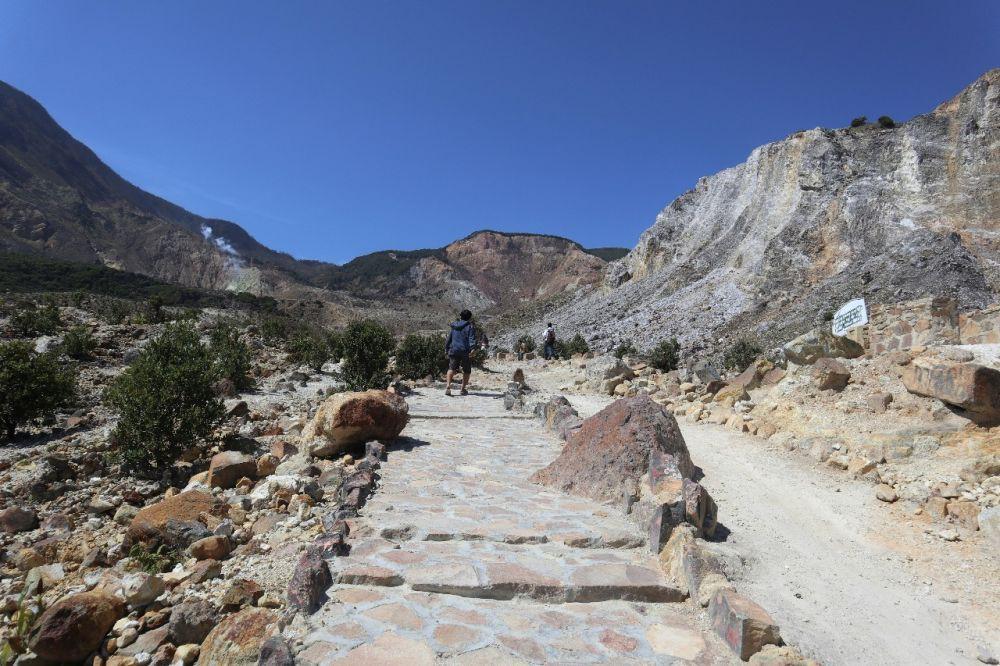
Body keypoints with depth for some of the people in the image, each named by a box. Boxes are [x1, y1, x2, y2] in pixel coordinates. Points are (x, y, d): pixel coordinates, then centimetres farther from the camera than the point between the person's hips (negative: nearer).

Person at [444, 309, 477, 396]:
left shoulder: (454, 327, 13)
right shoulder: (470, 327, -1)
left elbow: (448, 339, 18)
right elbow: (472, 339, -14)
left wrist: (446, 349, 26)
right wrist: (472, 348, -22)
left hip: (454, 351, 3)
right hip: (465, 352, -3)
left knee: (452, 368, 8)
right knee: (466, 371, 11)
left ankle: (448, 385, -12)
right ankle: (463, 389, 14)